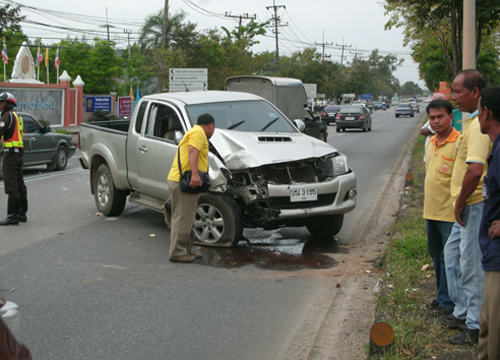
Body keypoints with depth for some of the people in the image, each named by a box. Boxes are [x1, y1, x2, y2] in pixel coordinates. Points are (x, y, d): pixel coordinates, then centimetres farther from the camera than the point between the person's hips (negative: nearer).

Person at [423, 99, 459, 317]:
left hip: (449, 212, -8)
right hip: (431, 210, 8)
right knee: (436, 255, 17)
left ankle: (448, 302, 8)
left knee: (448, 258, -1)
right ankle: (442, 295, 31)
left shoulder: (458, 143, -14)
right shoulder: (431, 142, 12)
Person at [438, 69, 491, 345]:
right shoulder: (472, 121, 13)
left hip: (476, 205, -11)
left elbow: (475, 170, -30)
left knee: (471, 264, -2)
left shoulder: (478, 125, -20)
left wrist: (460, 202, -18)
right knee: (452, 253, 20)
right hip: (468, 206, 11)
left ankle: (476, 327, 9)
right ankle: (463, 312, 32)